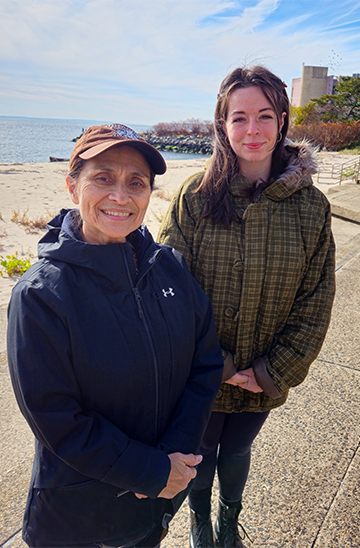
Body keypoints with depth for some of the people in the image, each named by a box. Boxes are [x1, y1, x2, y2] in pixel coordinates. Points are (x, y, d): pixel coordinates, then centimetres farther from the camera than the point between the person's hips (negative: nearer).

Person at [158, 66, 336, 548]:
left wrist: (274, 373, -9)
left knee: (237, 452, 25)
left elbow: (315, 303, -5)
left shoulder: (310, 206, -9)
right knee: (201, 453, 22)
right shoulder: (196, 196, -13)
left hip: (264, 379, 1)